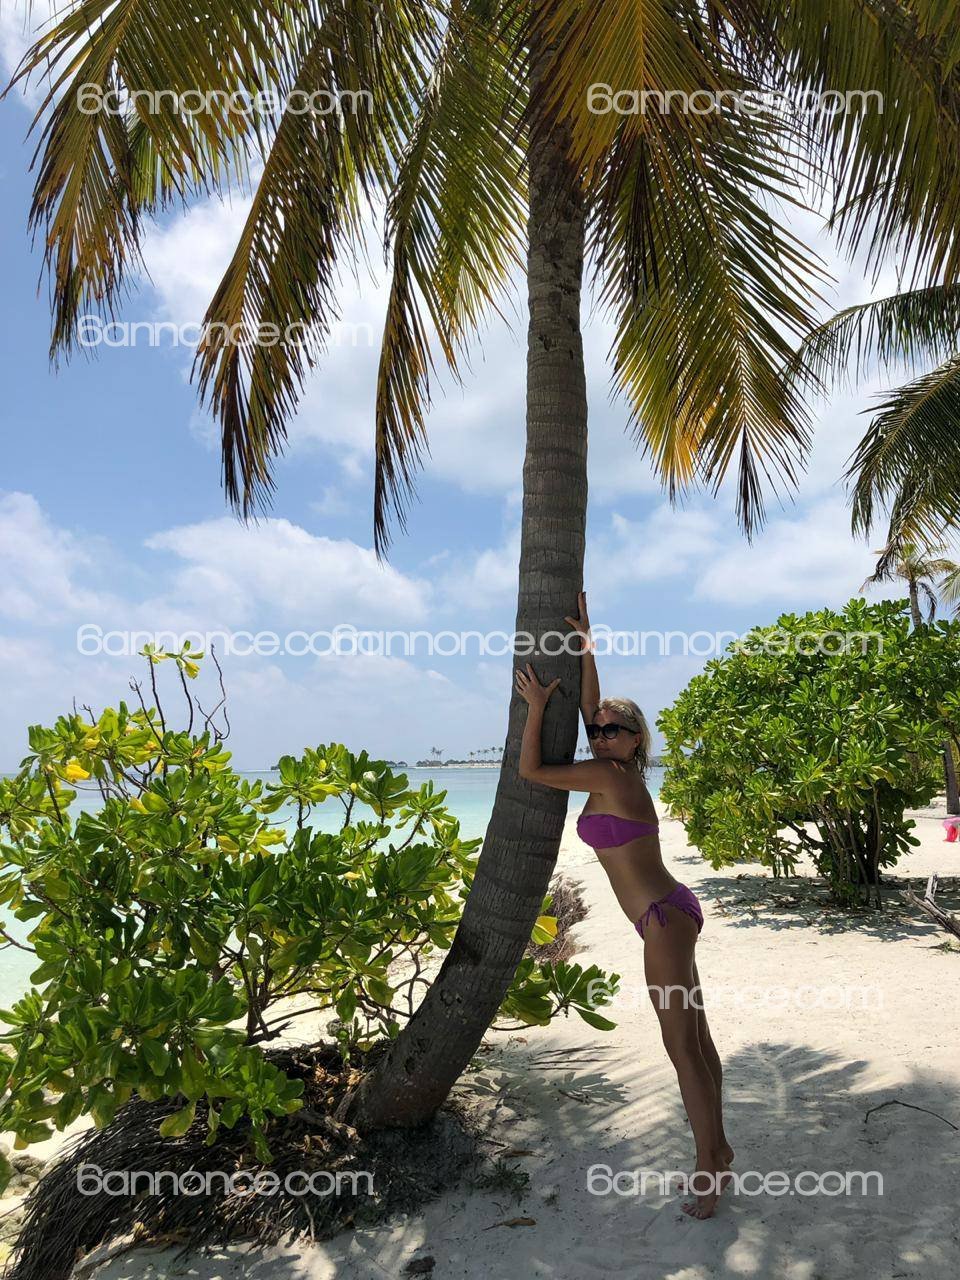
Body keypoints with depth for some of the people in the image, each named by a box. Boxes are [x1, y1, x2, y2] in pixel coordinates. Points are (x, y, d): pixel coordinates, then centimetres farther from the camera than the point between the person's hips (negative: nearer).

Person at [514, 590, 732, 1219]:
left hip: (665, 919, -10)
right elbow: (592, 705, 15)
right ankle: (717, 1150, 28)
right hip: (673, 913, 10)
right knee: (696, 1039, 16)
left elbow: (530, 770, -10)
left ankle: (709, 1166, 10)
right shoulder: (614, 772, 8)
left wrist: (536, 706, -2)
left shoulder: (607, 775, -16)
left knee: (683, 1047, -1)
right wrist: (585, 645, 19)